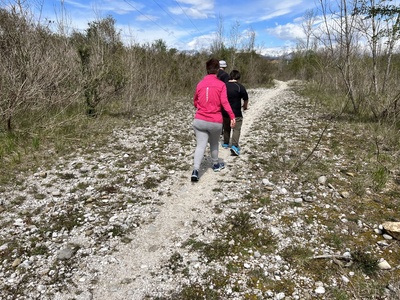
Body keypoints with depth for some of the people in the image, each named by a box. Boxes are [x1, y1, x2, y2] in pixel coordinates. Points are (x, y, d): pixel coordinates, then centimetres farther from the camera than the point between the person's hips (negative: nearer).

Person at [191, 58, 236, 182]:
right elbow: (224, 102, -14)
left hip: (199, 120, 2)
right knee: (214, 143, 21)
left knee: (200, 145, 1)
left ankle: (195, 170, -15)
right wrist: (232, 116, -11)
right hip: (215, 122, -1)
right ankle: (216, 165, 39)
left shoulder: (200, 84, 6)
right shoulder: (221, 84, -4)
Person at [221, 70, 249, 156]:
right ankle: (234, 146, -15)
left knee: (226, 129, 21)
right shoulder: (240, 87, -11)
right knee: (236, 129, 1)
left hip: (225, 112, 4)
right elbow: (246, 99, -5)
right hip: (236, 113, -4)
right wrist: (245, 106, 16)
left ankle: (226, 144, 34)